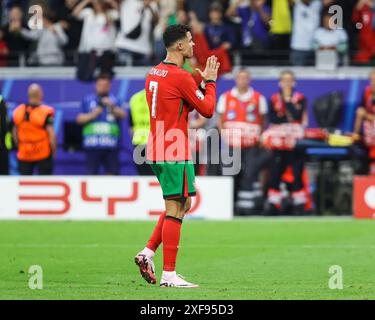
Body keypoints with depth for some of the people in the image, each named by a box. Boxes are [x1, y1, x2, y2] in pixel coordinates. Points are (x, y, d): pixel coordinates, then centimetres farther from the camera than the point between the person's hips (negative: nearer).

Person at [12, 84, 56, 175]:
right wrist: (53, 150, 1)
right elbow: (51, 134, -14)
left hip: (24, 154, 3)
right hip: (43, 154, -3)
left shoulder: (18, 112, -2)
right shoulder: (46, 112, -15)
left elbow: (15, 134, 5)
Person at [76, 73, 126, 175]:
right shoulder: (87, 101, 12)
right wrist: (92, 115, -8)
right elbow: (80, 119, 9)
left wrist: (112, 106, -18)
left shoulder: (115, 100, 12)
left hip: (111, 144, 0)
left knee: (112, 173, -3)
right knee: (92, 173, -3)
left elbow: (122, 115, -3)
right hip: (92, 144, 0)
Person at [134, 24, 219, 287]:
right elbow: (208, 109, -9)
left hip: (157, 151, 9)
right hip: (175, 153, -9)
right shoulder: (180, 77, -15)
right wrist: (210, 81, 5)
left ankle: (148, 253, 11)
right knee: (175, 209, -6)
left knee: (184, 203, 19)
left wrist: (204, 83, 15)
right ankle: (169, 275, -6)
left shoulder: (154, 74, 13)